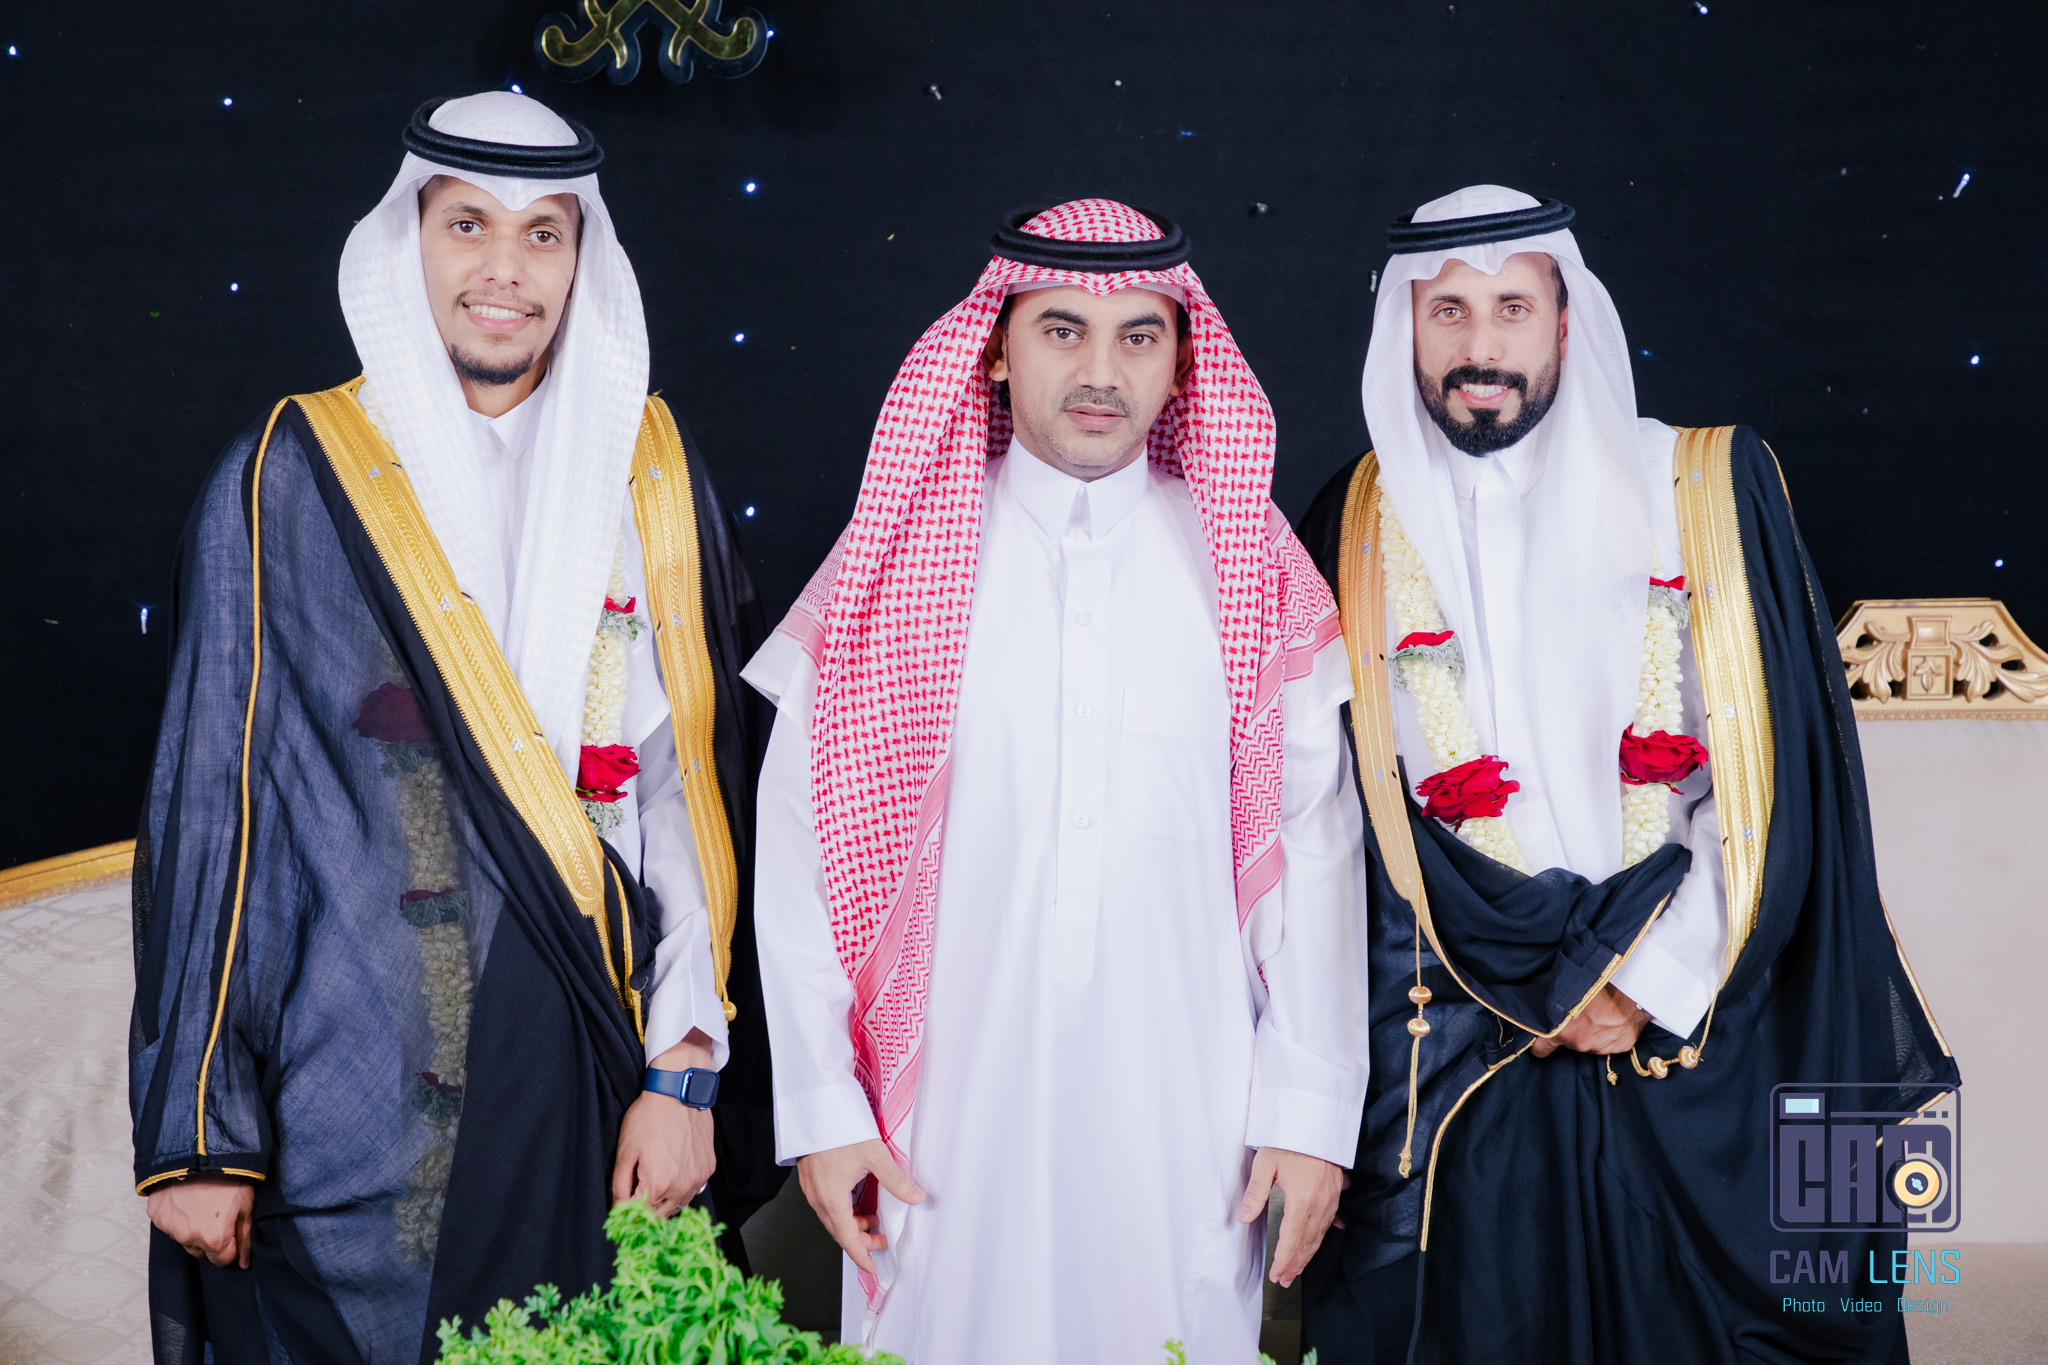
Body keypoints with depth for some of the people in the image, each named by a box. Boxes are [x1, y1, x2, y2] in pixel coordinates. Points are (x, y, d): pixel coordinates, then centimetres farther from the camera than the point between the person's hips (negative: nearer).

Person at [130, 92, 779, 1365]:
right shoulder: (294, 479, -1)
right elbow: (213, 796, -2)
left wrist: (686, 1068, -4)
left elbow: (696, 782, 3)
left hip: (591, 1081, 2)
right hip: (353, 1102, -2)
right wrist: (194, 1135, -4)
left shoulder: (650, 472, 5)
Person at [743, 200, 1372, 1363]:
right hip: (947, 1119, 0)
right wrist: (821, 1106, -3)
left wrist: (1311, 1109, -2)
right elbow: (806, 845, 1)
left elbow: (1312, 843, 2)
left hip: (1184, 1121, 1)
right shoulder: (896, 567, 1)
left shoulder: (1253, 571, 3)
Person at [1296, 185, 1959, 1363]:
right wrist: (1550, 996, -5)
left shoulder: (1707, 491, 1)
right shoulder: (1359, 526, 3)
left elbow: (1777, 770, -2)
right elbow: (1342, 804, 2)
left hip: (1702, 1016, 0)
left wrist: (1654, 981, -10)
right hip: (1462, 1049, 1)